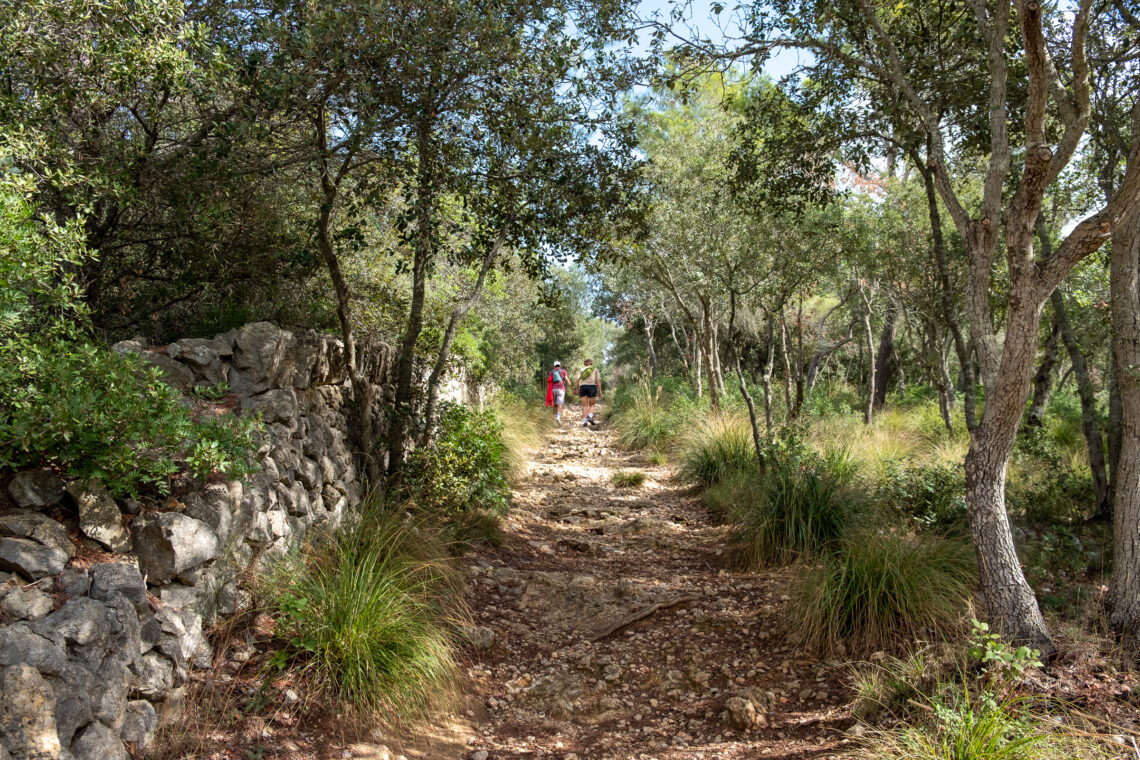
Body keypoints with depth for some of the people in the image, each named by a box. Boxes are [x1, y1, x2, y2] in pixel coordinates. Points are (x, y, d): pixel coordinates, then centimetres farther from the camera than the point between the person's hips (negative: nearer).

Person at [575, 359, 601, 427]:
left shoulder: (582, 370, 17)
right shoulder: (595, 369, 13)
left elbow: (577, 380, 5)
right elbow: (598, 380, 2)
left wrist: (577, 389, 9)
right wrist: (600, 391, 0)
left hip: (582, 387, 2)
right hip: (592, 387, -2)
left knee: (585, 405, 6)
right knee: (592, 405, 10)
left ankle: (584, 422, -6)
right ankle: (590, 417, -16)